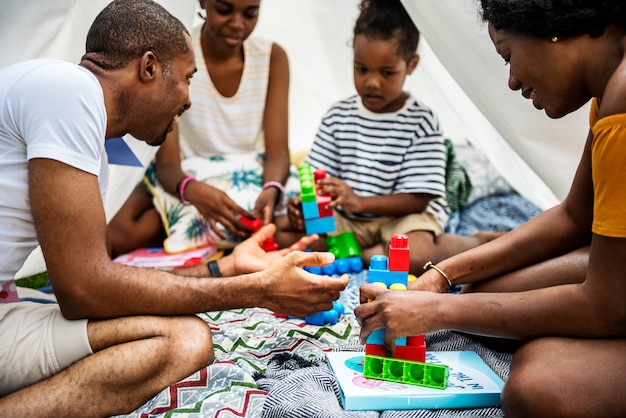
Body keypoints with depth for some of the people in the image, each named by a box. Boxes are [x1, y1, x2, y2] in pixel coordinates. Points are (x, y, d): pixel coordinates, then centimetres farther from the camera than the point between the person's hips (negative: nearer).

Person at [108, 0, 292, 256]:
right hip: (189, 178, 0)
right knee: (117, 235, -29)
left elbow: (278, 153, -11)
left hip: (254, 178, 1)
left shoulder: (273, 58, -6)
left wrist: (271, 191, -35)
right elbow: (166, 161, -16)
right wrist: (192, 190, -40)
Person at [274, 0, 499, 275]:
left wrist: (359, 202, -28)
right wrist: (305, 202, -18)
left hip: (403, 215, -6)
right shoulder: (337, 116, 4)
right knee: (280, 230, -15)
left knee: (415, 257, -39)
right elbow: (320, 176, 5)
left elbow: (417, 199, -14)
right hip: (346, 220, 6)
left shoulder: (421, 122, -10)